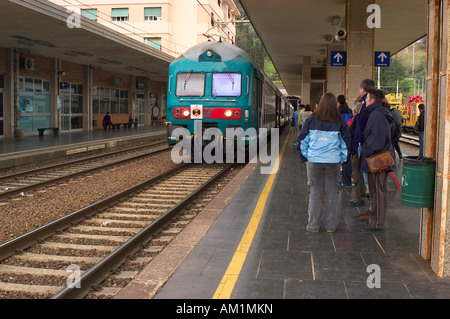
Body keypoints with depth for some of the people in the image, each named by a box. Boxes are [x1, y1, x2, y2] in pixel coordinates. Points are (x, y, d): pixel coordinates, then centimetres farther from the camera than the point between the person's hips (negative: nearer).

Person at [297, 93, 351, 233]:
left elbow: (302, 140, 2)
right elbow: (346, 142, 4)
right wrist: (343, 159, 16)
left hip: (314, 161, 0)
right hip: (333, 162, 0)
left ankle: (313, 225, 12)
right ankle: (330, 225, 19)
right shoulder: (339, 122, -2)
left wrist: (305, 157, 12)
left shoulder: (311, 120, -3)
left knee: (314, 192, 8)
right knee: (331, 193, 11)